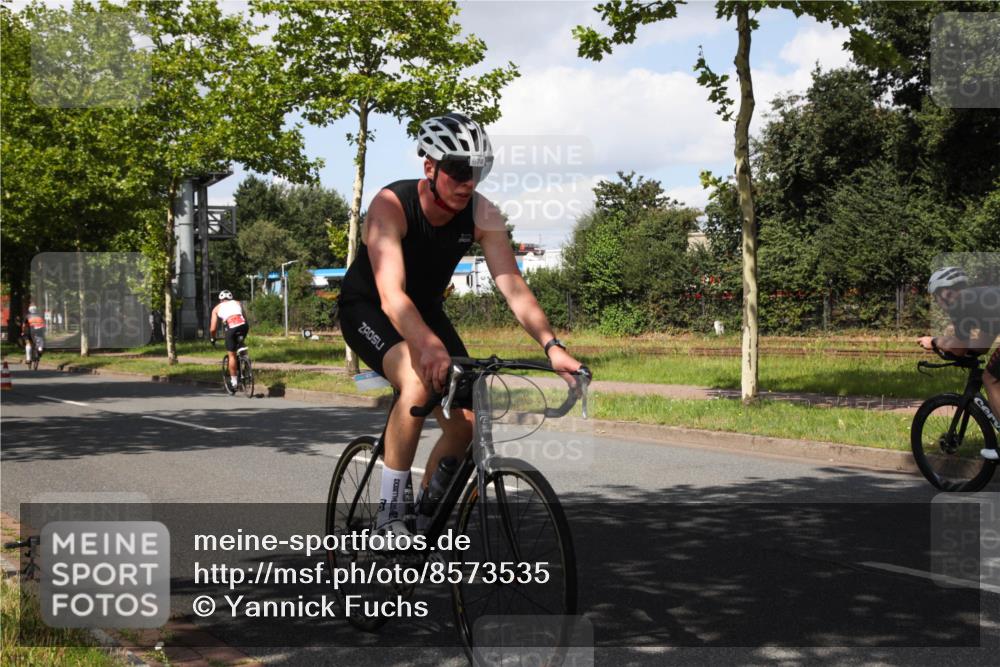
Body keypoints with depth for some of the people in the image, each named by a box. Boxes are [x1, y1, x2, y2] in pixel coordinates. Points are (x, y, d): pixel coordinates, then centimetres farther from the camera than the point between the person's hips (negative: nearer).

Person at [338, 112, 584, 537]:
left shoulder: (482, 216, -17)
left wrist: (551, 346, -38)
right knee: (419, 383, -35)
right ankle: (389, 514, -24)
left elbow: (513, 286, -22)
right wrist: (430, 347, -59)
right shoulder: (391, 206, -30)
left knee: (466, 424, -8)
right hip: (367, 309, -5)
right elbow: (391, 295, -42)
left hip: (425, 310, 5)